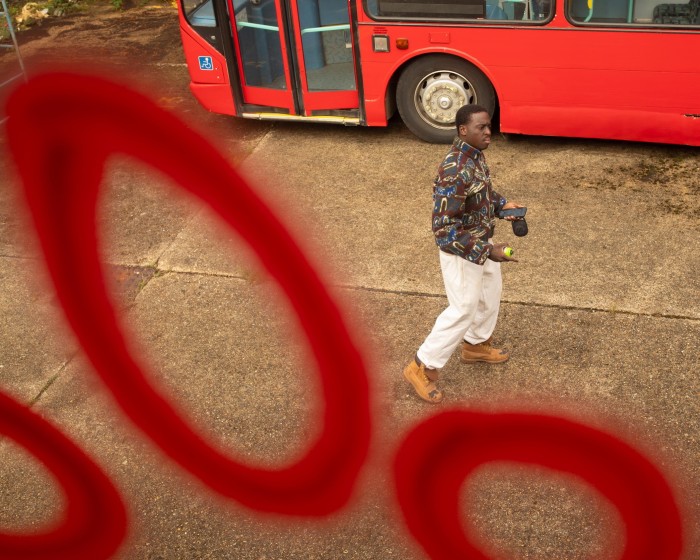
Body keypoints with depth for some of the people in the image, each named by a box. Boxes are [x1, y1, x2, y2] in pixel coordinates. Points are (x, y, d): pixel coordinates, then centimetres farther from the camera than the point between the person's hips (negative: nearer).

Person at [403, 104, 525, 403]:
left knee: (490, 296, 25)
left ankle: (475, 346, 50)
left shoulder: (475, 154, -4)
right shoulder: (455, 172, -34)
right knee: (463, 311, 3)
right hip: (462, 252, -9)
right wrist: (486, 251, -31)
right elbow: (444, 229, -32)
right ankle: (422, 367, 18)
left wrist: (501, 204, 1)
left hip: (483, 243, 9)